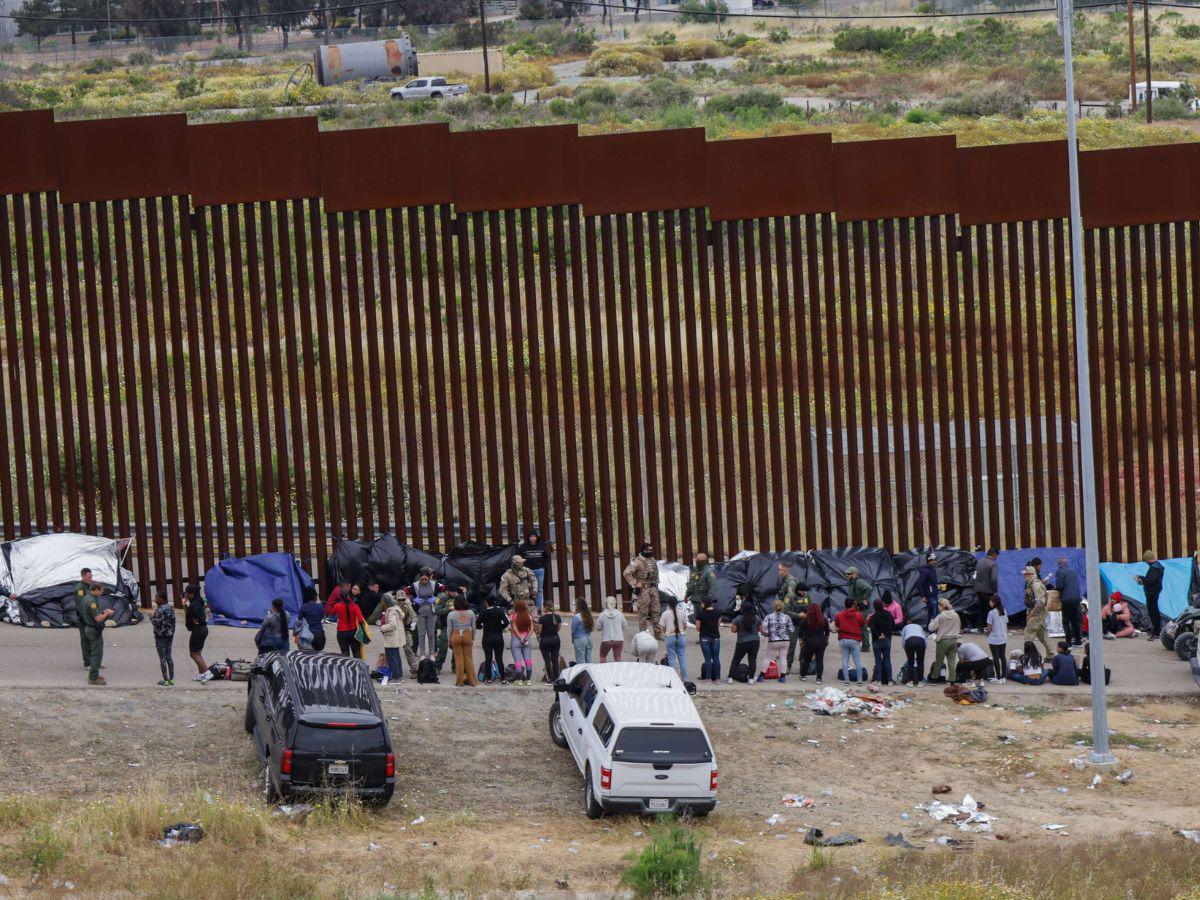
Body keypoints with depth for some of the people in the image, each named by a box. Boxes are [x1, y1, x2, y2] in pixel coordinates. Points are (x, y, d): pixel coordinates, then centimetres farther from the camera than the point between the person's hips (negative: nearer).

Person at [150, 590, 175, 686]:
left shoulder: (160, 610, -18)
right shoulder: (170, 608, 8)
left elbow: (157, 623, -22)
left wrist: (152, 617, -5)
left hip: (161, 636, -8)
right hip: (170, 635, 8)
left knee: (162, 658, -2)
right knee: (168, 657, 14)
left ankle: (165, 680, -1)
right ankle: (171, 679, 16)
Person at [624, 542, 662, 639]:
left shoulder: (652, 561, 13)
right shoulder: (637, 561, -12)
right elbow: (626, 573, -19)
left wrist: (656, 583, 21)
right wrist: (634, 584, -18)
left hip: (653, 588, 7)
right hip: (643, 589, -7)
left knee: (656, 612, 7)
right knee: (643, 613, -4)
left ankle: (658, 633, 12)